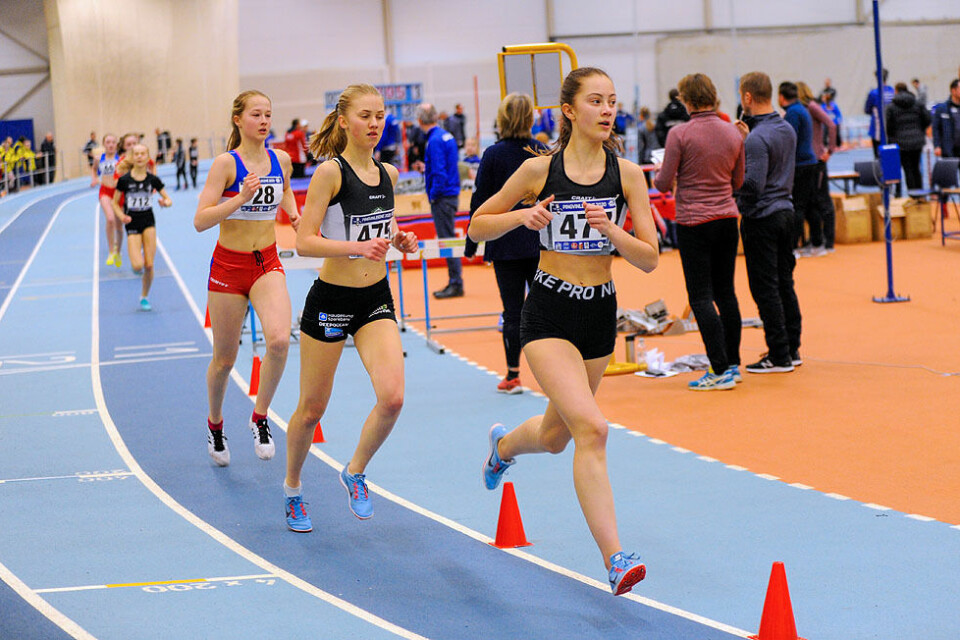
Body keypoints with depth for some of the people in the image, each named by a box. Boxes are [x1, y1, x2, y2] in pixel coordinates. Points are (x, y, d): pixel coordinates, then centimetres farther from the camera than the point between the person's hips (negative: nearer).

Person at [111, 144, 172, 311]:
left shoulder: (153, 180, -1)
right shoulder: (124, 180, -6)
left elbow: (168, 199, 7)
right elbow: (115, 203, 3)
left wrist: (166, 202, -16)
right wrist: (122, 216, -15)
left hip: (148, 221, 2)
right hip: (132, 224, -2)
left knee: (149, 265, -4)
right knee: (138, 265, -17)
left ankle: (144, 297, 15)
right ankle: (136, 266, 21)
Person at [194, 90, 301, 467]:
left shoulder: (281, 160, 2)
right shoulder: (227, 163, -12)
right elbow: (200, 221, -19)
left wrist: (294, 213, 6)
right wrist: (241, 198, -30)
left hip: (267, 265, 3)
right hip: (229, 266, -3)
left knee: (279, 340, -23)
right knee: (225, 358, 9)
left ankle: (260, 418, -4)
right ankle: (215, 424, 35)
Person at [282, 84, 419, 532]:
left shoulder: (388, 174, 5)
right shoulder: (330, 172, -13)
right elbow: (304, 242, -18)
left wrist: (399, 240, 2)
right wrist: (358, 247, -29)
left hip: (376, 299, 4)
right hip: (331, 299, -4)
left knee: (392, 397, -16)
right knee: (312, 409, 7)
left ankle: (356, 472, 10)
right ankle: (293, 488, 32)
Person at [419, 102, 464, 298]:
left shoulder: (435, 141, -17)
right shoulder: (446, 136, 12)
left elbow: (440, 172, -21)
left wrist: (434, 196, -14)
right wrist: (427, 169, 29)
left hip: (442, 197, -10)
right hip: (451, 193, 10)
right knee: (448, 240, 13)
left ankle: (456, 284, -4)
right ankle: (454, 283, 18)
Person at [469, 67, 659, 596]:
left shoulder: (627, 174, -1)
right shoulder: (540, 170, -7)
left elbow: (650, 259, -2)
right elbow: (477, 226, 3)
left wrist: (610, 230, -19)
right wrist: (521, 216, -15)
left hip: (600, 313, 4)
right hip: (548, 313, -4)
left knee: (556, 436, 19)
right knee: (591, 428, -21)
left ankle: (503, 445, 55)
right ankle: (614, 559, -21)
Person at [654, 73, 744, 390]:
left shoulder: (679, 134, -12)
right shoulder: (732, 133, 4)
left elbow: (664, 183, -9)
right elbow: (738, 181, 13)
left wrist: (658, 175, 13)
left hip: (694, 222, -5)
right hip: (728, 219, 5)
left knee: (701, 298, -3)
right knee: (726, 292, 14)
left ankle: (720, 371, -7)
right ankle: (733, 364, 19)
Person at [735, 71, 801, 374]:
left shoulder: (758, 138, -19)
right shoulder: (787, 129, 9)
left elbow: (753, 184, -25)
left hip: (761, 217, -9)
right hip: (785, 210, 9)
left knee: (765, 288, -4)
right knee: (784, 283, 14)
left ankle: (779, 356, -2)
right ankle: (792, 349, 19)